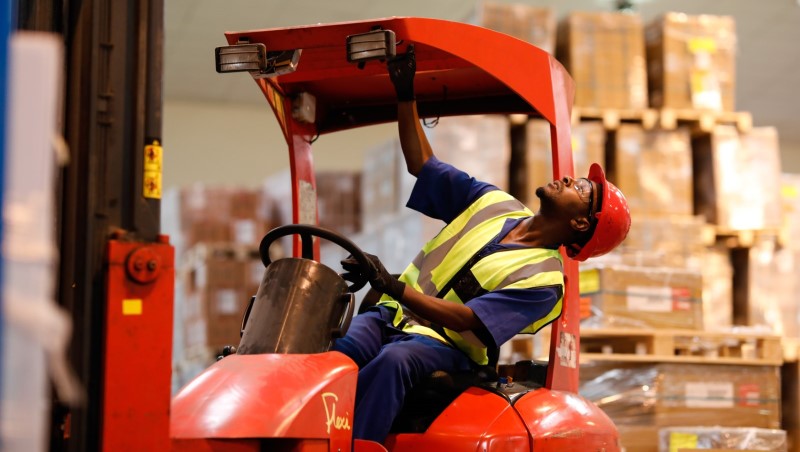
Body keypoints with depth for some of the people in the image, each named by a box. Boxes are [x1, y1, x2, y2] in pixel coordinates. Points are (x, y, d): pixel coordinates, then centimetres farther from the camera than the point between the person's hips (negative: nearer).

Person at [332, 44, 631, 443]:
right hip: (391, 316, 5)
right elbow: (421, 163, 18)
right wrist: (405, 95, 10)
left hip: (442, 347, -5)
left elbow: (466, 319, -19)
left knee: (393, 360, -41)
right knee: (335, 352, -30)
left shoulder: (543, 281, -7)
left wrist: (395, 288, -31)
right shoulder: (495, 203, 14)